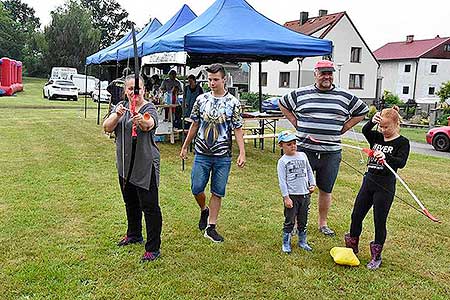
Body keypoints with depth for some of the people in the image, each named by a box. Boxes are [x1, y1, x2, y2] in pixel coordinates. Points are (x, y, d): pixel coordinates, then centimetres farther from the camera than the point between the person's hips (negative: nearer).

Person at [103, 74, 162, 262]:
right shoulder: (121, 106, 7)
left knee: (149, 206, -4)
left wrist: (142, 121, -56)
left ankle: (153, 248, 5)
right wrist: (117, 115, -25)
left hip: (145, 165, -7)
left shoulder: (149, 108, -10)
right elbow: (107, 128, -6)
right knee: (130, 203, 22)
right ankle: (134, 235, 43)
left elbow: (149, 124, -33)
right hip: (125, 165, 7)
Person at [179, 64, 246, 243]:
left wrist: (242, 153, -12)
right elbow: (195, 125, 12)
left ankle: (210, 228, 17)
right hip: (202, 154, 2)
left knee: (217, 192, 5)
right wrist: (185, 147, 15)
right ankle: (204, 210, 36)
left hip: (223, 156, -2)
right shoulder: (201, 99, 4)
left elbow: (238, 129, -3)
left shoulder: (233, 103, -3)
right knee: (196, 189, 4)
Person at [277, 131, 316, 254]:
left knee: (303, 220, 15)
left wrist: (312, 183, 6)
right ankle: (286, 243, 17)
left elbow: (309, 171, 17)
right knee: (290, 221, 3)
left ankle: (302, 242, 30)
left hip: (305, 194, 5)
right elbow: (282, 181, -10)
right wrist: (286, 197, -13)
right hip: (291, 196, -4)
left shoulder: (302, 156, 6)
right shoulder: (282, 161, -9)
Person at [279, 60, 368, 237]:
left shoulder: (345, 97, 6)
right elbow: (283, 104, 18)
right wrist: (296, 123, 8)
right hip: (304, 150, -1)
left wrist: (343, 128, 8)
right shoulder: (300, 94, 3)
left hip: (331, 153, 1)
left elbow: (362, 112, 18)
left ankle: (323, 223, 28)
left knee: (326, 190, 12)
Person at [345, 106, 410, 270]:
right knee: (356, 216, 12)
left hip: (385, 186, -5)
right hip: (368, 181, 5)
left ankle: (376, 256, 21)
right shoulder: (377, 137, 7)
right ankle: (352, 248, 31)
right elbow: (364, 131, -13)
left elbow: (401, 162, -23)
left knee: (379, 222, 4)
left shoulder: (402, 142, -7)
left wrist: (386, 157, -40)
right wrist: (372, 121, -31)